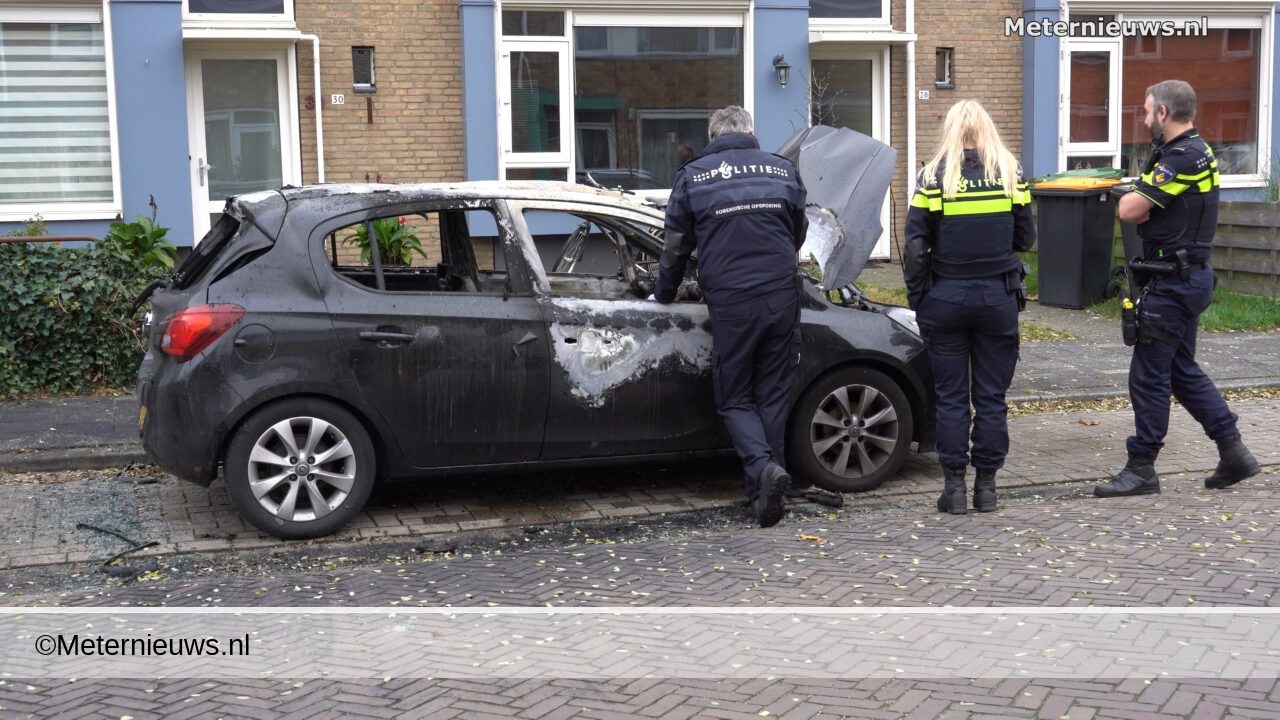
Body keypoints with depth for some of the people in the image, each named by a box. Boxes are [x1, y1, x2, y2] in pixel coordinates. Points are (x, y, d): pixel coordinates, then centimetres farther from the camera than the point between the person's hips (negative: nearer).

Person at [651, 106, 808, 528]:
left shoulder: (693, 176, 4)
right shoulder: (783, 169, 10)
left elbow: (677, 247, 9)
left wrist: (663, 295, 25)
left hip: (730, 303, -2)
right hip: (781, 298, 2)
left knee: (735, 399, 8)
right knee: (773, 396, 11)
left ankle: (763, 467, -17)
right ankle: (764, 492, 12)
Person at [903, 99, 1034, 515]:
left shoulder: (934, 177, -6)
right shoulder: (1011, 174, 1)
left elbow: (915, 248, -6)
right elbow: (1025, 239, 6)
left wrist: (917, 298, 8)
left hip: (946, 297, -2)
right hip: (998, 297, 2)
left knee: (951, 398, 6)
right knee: (991, 396, 9)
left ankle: (954, 486, 8)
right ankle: (986, 486, 14)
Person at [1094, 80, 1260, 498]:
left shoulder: (1181, 158, -19)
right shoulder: (1197, 151, 14)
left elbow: (1129, 210, -20)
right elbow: (1146, 210, 11)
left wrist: (1130, 197, 2)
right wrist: (1140, 199, -11)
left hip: (1173, 282, -10)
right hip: (1190, 276, 10)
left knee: (1149, 374, -2)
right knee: (1182, 370, 18)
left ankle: (1141, 469, 6)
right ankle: (1233, 452, 21)